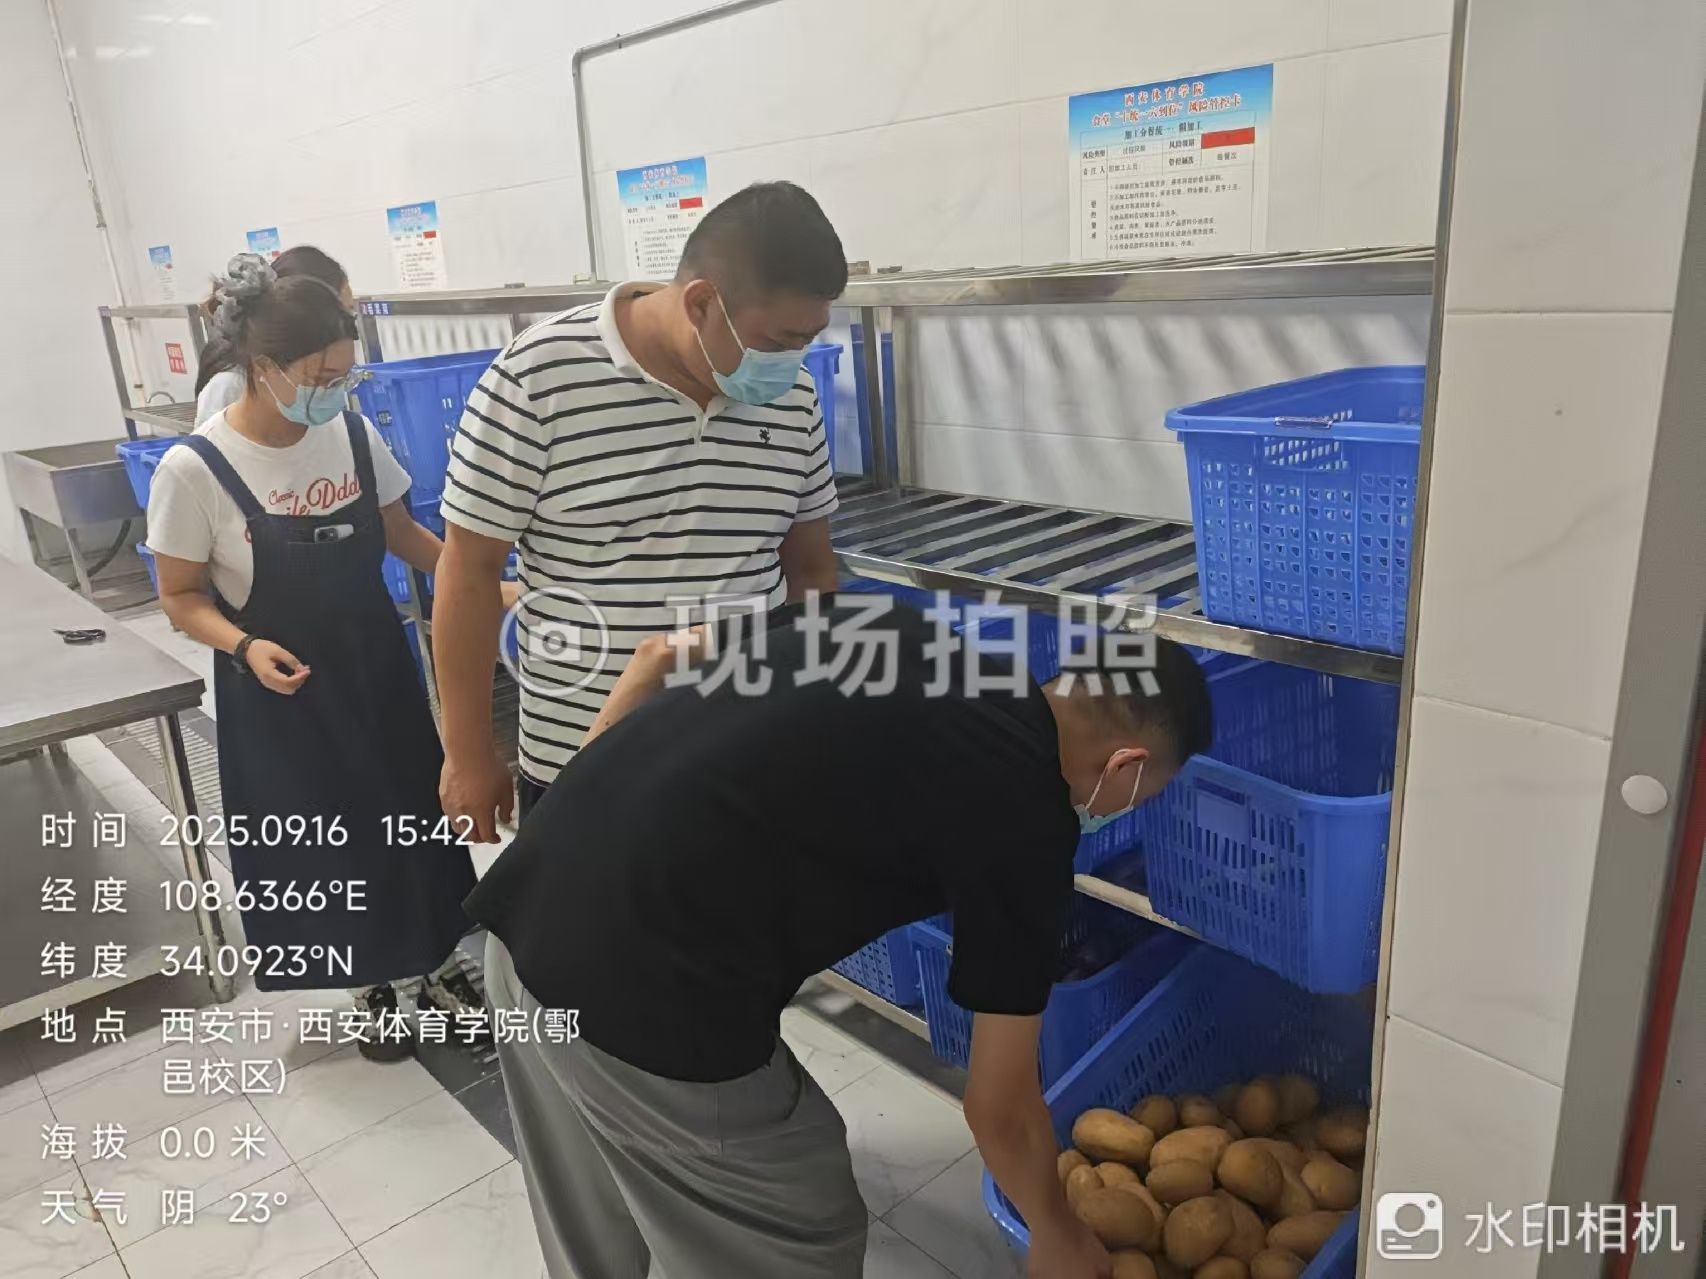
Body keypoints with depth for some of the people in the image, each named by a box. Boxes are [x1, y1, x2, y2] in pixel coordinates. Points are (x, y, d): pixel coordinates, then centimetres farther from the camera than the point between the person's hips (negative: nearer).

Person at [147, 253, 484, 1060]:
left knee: (410, 819, 13)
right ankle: (376, 989, 34)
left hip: (375, 669, 4)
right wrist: (244, 647, -26)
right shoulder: (193, 470, -17)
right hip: (278, 695, -3)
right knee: (320, 842, 10)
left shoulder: (355, 435, -6)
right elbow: (182, 597, -8)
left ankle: (436, 968, 35)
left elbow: (402, 534, 7)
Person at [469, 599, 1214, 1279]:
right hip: (646, 1002, -7)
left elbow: (660, 654, 17)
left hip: (523, 915, 8)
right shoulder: (1026, 813, -5)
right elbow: (1000, 1109, 5)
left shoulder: (895, 632, 13)